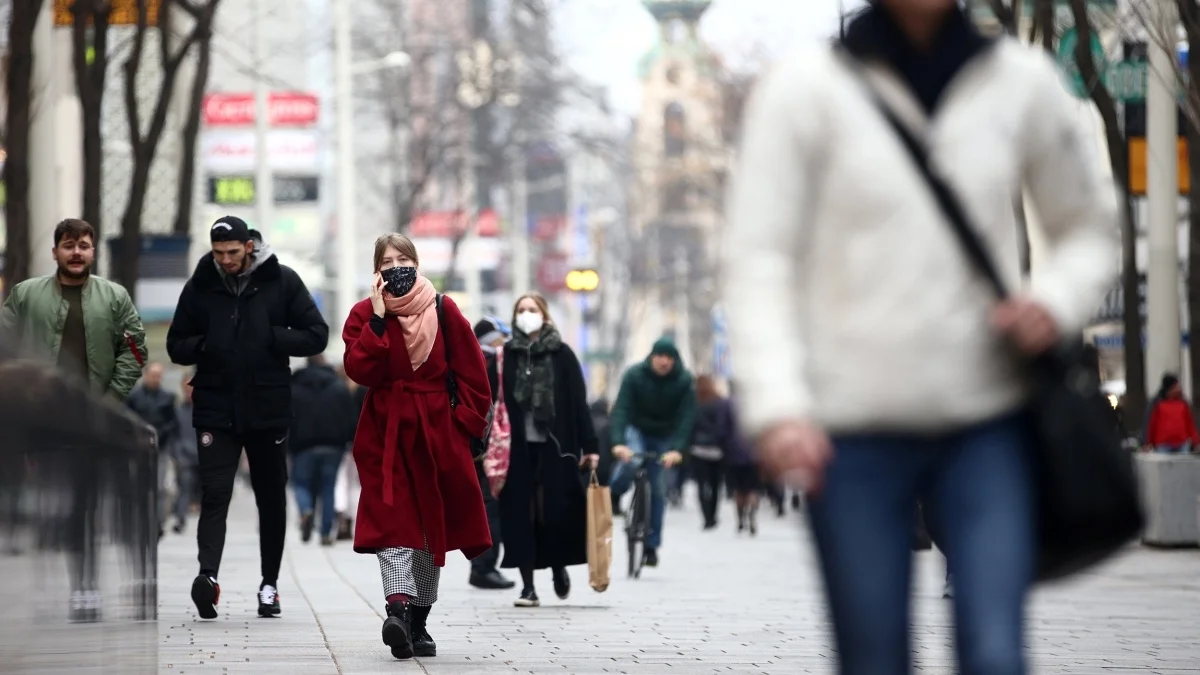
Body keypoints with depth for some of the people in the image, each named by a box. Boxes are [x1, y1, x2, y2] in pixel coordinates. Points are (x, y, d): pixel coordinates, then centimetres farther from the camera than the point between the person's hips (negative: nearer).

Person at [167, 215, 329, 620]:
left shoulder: (281, 282, -1)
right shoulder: (200, 286, 2)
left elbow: (316, 336, -1)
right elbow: (177, 345, 9)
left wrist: (270, 339, -14)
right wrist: (204, 346, -12)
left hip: (268, 409, 1)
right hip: (215, 410, 0)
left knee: (271, 499, 10)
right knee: (214, 494, -14)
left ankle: (269, 584, 21)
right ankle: (208, 575, -27)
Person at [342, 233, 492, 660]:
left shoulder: (443, 311, 2)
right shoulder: (365, 314, 1)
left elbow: (472, 374, 5)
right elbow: (359, 371, -14)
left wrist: (466, 421, -2)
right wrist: (378, 320, -17)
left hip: (436, 433, 2)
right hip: (387, 434, -2)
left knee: (433, 527, 8)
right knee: (393, 524, -16)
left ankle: (418, 623, 18)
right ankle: (398, 609, -31)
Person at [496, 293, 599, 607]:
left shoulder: (562, 354, 2)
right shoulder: (506, 355, 5)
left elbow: (578, 402, 1)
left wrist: (588, 446, -3)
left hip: (554, 446, -1)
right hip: (518, 448, 1)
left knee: (555, 511, -1)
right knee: (520, 515, 0)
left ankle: (558, 567, 26)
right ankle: (528, 586, 5)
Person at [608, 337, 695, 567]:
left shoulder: (684, 381, -17)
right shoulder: (634, 375, -19)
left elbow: (686, 417, -22)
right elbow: (621, 409, -25)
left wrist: (676, 448, -36)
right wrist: (618, 442, -40)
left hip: (665, 438, 1)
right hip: (637, 430, -1)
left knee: (657, 490, -2)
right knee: (630, 461, -34)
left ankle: (651, 545, 7)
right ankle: (613, 497, -5)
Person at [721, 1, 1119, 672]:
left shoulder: (1021, 80, 6)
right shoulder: (806, 87, -1)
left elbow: (1091, 227, 17)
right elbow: (758, 258, -4)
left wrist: (1057, 297, -6)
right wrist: (777, 406, -16)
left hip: (988, 420, 1)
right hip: (853, 425, -1)